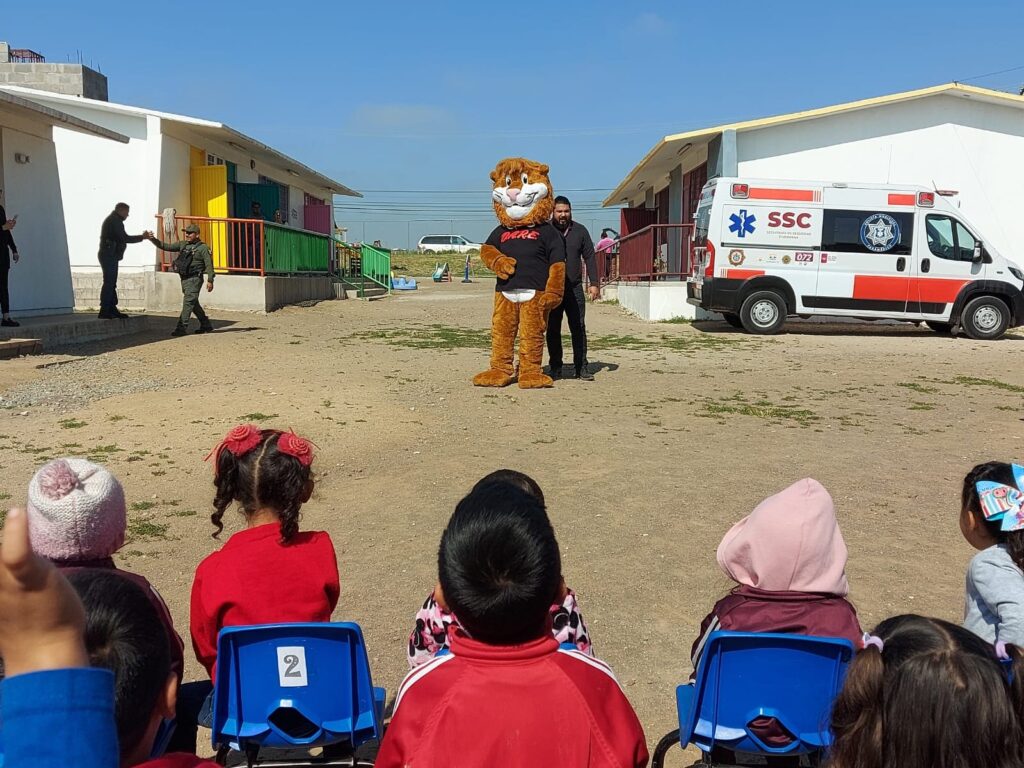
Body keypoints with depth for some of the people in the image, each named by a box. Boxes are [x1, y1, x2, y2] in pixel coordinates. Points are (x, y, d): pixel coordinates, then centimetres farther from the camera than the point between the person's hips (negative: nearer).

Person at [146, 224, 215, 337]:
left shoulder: (203, 247, -6)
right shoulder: (182, 245, 13)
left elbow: (209, 265, -10)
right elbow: (166, 246, 11)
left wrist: (210, 280, -15)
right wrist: (153, 240, -3)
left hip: (195, 279, -8)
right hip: (184, 279, 8)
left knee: (188, 302, -13)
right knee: (193, 303, 15)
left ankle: (181, 327, -14)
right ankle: (206, 325, 26)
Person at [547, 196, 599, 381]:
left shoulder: (580, 231, 9)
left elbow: (589, 258, 10)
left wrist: (594, 283, 2)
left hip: (574, 289, 1)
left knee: (579, 329, 0)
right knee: (553, 330, 3)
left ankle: (581, 367, 5)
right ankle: (555, 368, 11)